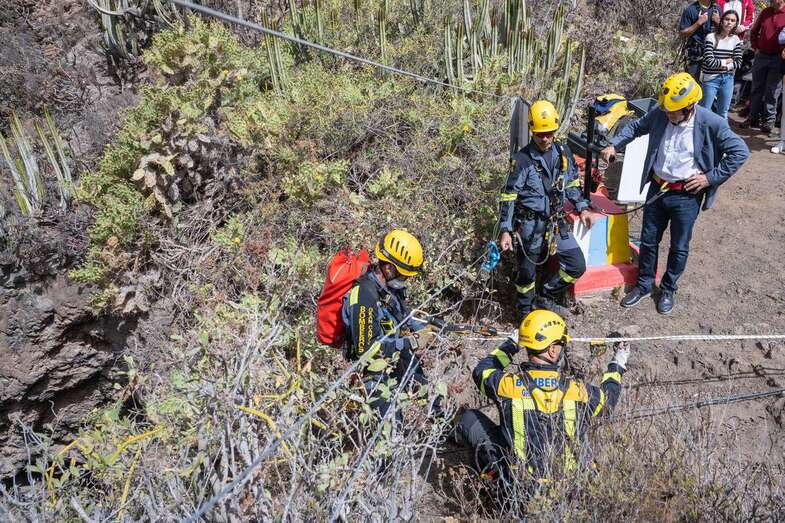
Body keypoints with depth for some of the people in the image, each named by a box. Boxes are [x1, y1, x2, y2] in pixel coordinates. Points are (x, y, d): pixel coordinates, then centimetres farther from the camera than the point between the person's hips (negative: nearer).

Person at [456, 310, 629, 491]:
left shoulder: (508, 385, -20)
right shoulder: (578, 390, -18)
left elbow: (481, 371, 4)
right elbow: (607, 397, 6)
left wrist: (511, 346, 16)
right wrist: (617, 366, 24)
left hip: (521, 480, -2)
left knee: (469, 418, 8)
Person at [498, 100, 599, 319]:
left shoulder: (563, 151, 2)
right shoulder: (522, 159, -15)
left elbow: (572, 183, 17)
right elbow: (508, 196, -13)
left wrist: (582, 208, 12)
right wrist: (506, 231, -16)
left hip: (557, 223, 6)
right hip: (530, 225, -5)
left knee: (577, 267, 8)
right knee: (527, 273, 8)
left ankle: (545, 298, 29)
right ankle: (526, 312, 33)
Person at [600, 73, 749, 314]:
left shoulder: (711, 123, -18)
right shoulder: (660, 113, -8)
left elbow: (740, 152, -10)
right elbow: (636, 127, 12)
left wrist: (711, 177, -13)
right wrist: (614, 144, 3)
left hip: (686, 195, -3)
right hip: (657, 188, 4)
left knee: (679, 247, 11)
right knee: (648, 240, 15)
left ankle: (668, 289, 32)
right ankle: (643, 285, 33)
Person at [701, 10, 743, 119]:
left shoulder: (735, 40, 3)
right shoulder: (711, 37, -10)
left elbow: (738, 62, 0)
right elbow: (709, 61, -17)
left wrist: (725, 67, -13)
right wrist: (726, 61, -7)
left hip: (728, 79, 4)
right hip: (711, 79, -4)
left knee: (723, 113, 15)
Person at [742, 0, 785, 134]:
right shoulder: (765, 12, 6)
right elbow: (754, 32, 18)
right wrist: (756, 47, 11)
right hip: (761, 56, 4)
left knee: (771, 90, 1)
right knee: (757, 89, 10)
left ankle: (769, 120, 9)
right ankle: (753, 118, 20)